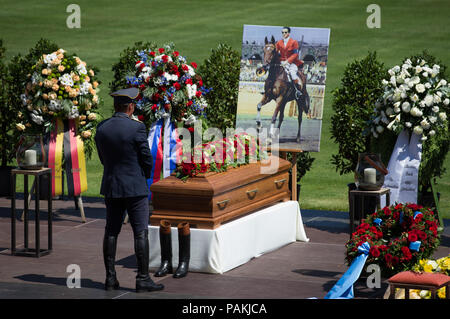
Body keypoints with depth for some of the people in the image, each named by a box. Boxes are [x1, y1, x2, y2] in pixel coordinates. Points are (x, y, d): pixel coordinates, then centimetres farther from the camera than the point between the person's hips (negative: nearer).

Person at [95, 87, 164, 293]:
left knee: (111, 232, 10)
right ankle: (143, 278, -1)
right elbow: (147, 159, -8)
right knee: (141, 233, -1)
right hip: (135, 187, -5)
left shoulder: (102, 128, 2)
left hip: (111, 187, 5)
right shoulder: (136, 128, -14)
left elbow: (103, 159, 10)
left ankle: (110, 278, 11)